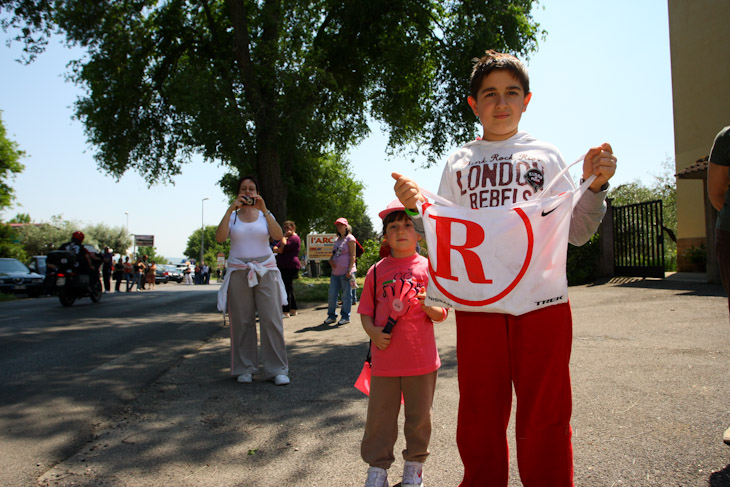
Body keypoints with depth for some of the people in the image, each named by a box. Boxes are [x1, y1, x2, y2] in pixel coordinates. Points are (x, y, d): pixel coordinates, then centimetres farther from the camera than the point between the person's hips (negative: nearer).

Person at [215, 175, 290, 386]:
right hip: (239, 272, 0)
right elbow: (220, 238, -10)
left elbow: (279, 236, -9)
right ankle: (244, 368, 12)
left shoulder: (264, 215, 9)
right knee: (242, 321, 1)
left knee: (271, 319, -5)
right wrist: (230, 209, -15)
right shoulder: (232, 216, 9)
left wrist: (264, 210, -16)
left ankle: (277, 369, 1)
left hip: (265, 270, 0)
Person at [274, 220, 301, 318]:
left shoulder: (295, 238, -8)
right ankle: (293, 310, 19)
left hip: (290, 267, -10)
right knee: (289, 289, 13)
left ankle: (286, 311, -13)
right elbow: (275, 248, 16)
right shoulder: (286, 237, 24)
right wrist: (277, 249, -7)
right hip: (283, 267, 10)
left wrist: (284, 236, -9)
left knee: (286, 288, -12)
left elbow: (283, 247, -22)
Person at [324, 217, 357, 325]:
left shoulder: (349, 238, -3)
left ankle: (345, 316, 8)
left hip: (345, 272, -8)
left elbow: (352, 255, -9)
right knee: (331, 294, 8)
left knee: (346, 295, -1)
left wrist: (350, 270, -17)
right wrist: (331, 260, 3)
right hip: (335, 271, 8)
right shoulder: (337, 240, 19)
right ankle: (332, 315, 18)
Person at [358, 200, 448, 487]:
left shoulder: (429, 268, 0)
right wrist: (373, 331, -12)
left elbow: (442, 314, 2)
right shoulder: (377, 271, 2)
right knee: (380, 416, 8)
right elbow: (366, 312, 7)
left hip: (421, 359, 0)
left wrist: (429, 307, -20)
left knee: (419, 415, 13)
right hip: (384, 359, 1)